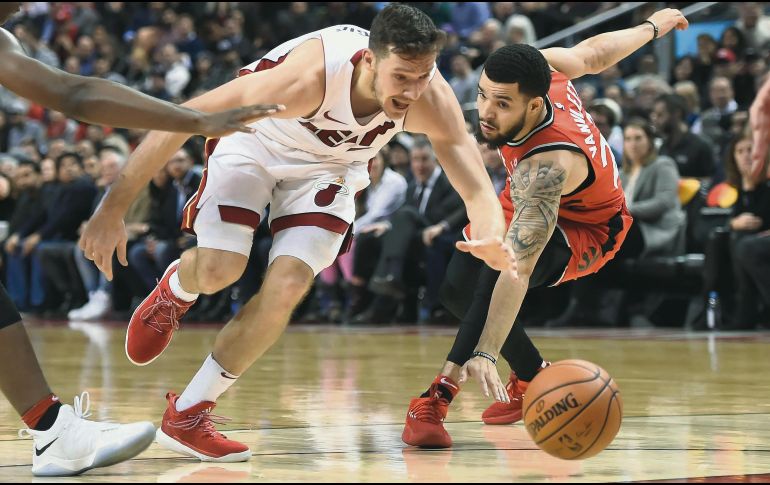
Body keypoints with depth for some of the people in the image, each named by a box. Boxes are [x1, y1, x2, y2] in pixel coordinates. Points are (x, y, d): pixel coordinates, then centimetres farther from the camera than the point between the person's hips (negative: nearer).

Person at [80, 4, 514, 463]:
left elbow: (478, 189, -30)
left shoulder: (432, 100, -32)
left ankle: (186, 418, 1)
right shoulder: (309, 77, -42)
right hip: (255, 141, -3)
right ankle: (175, 291, 19)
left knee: (286, 289, -15)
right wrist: (113, 209, -36)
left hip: (329, 165, 3)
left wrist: (492, 240, -55)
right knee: (219, 270, -22)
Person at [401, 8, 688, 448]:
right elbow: (595, 53, -5)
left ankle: (439, 396, -37)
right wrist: (651, 28, 17)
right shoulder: (543, 67, -27)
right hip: (529, 200, 9)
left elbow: (517, 271, -54)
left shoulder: (545, 166, -46)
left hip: (587, 230, -9)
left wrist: (485, 355, -62)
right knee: (458, 287, -1)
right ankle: (534, 378, 22)